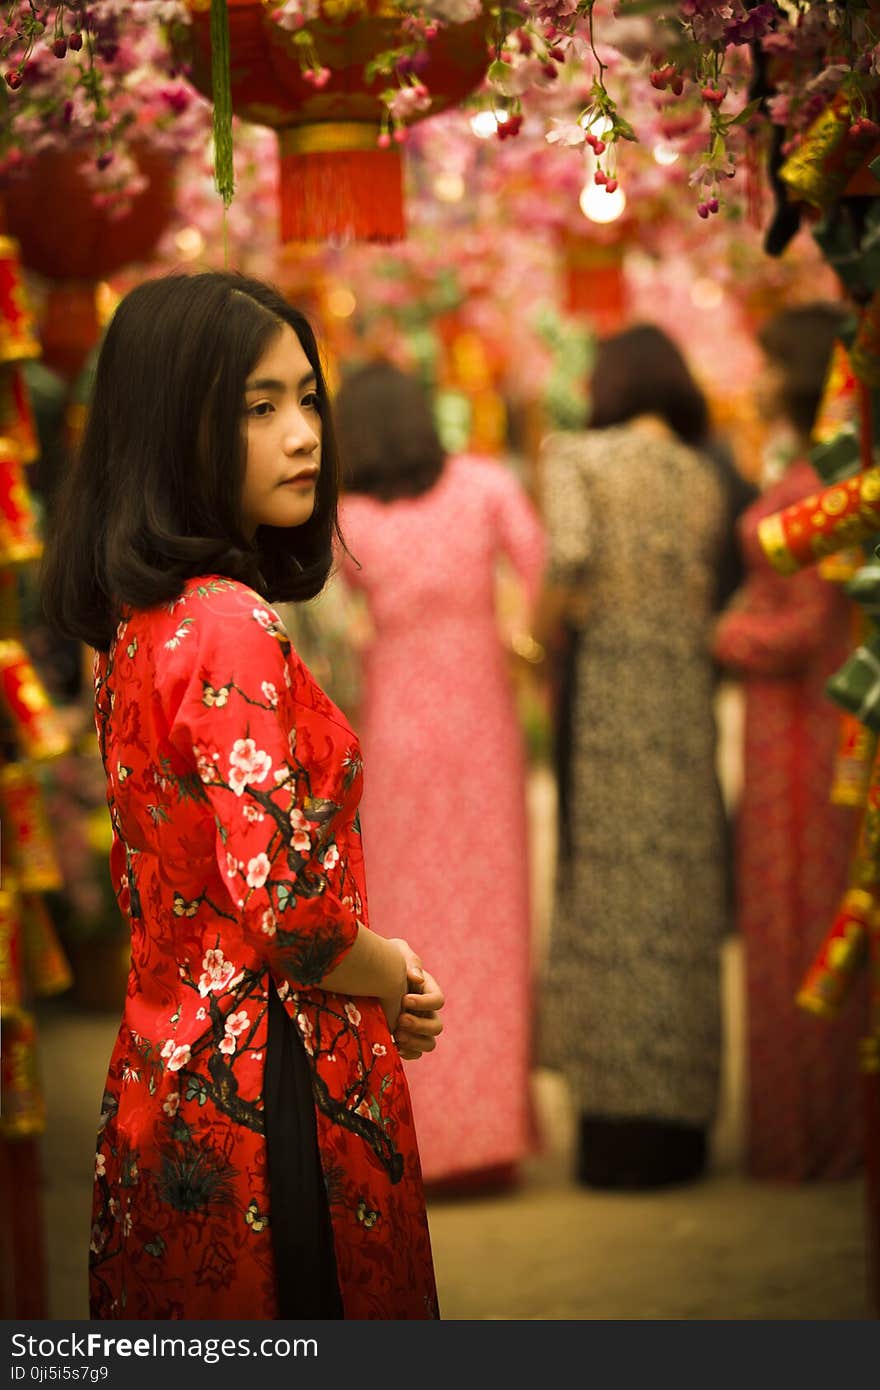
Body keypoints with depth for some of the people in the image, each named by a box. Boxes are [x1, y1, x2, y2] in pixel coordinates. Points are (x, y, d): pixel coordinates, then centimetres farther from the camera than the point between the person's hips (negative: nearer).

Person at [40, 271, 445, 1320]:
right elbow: (290, 907, -24)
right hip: (272, 1095, -9)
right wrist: (395, 981, -4)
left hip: (162, 1079, 9)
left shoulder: (138, 618, 8)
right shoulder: (230, 626, -20)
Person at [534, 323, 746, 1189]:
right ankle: (678, 1129, 12)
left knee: (606, 893, 1)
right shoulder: (710, 479, 11)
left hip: (603, 692, -3)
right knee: (682, 901, 8)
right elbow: (709, 595, 13)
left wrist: (544, 631, 0)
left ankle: (617, 1131, 2)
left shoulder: (579, 459, -1)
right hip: (687, 696, 4)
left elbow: (569, 559, -18)